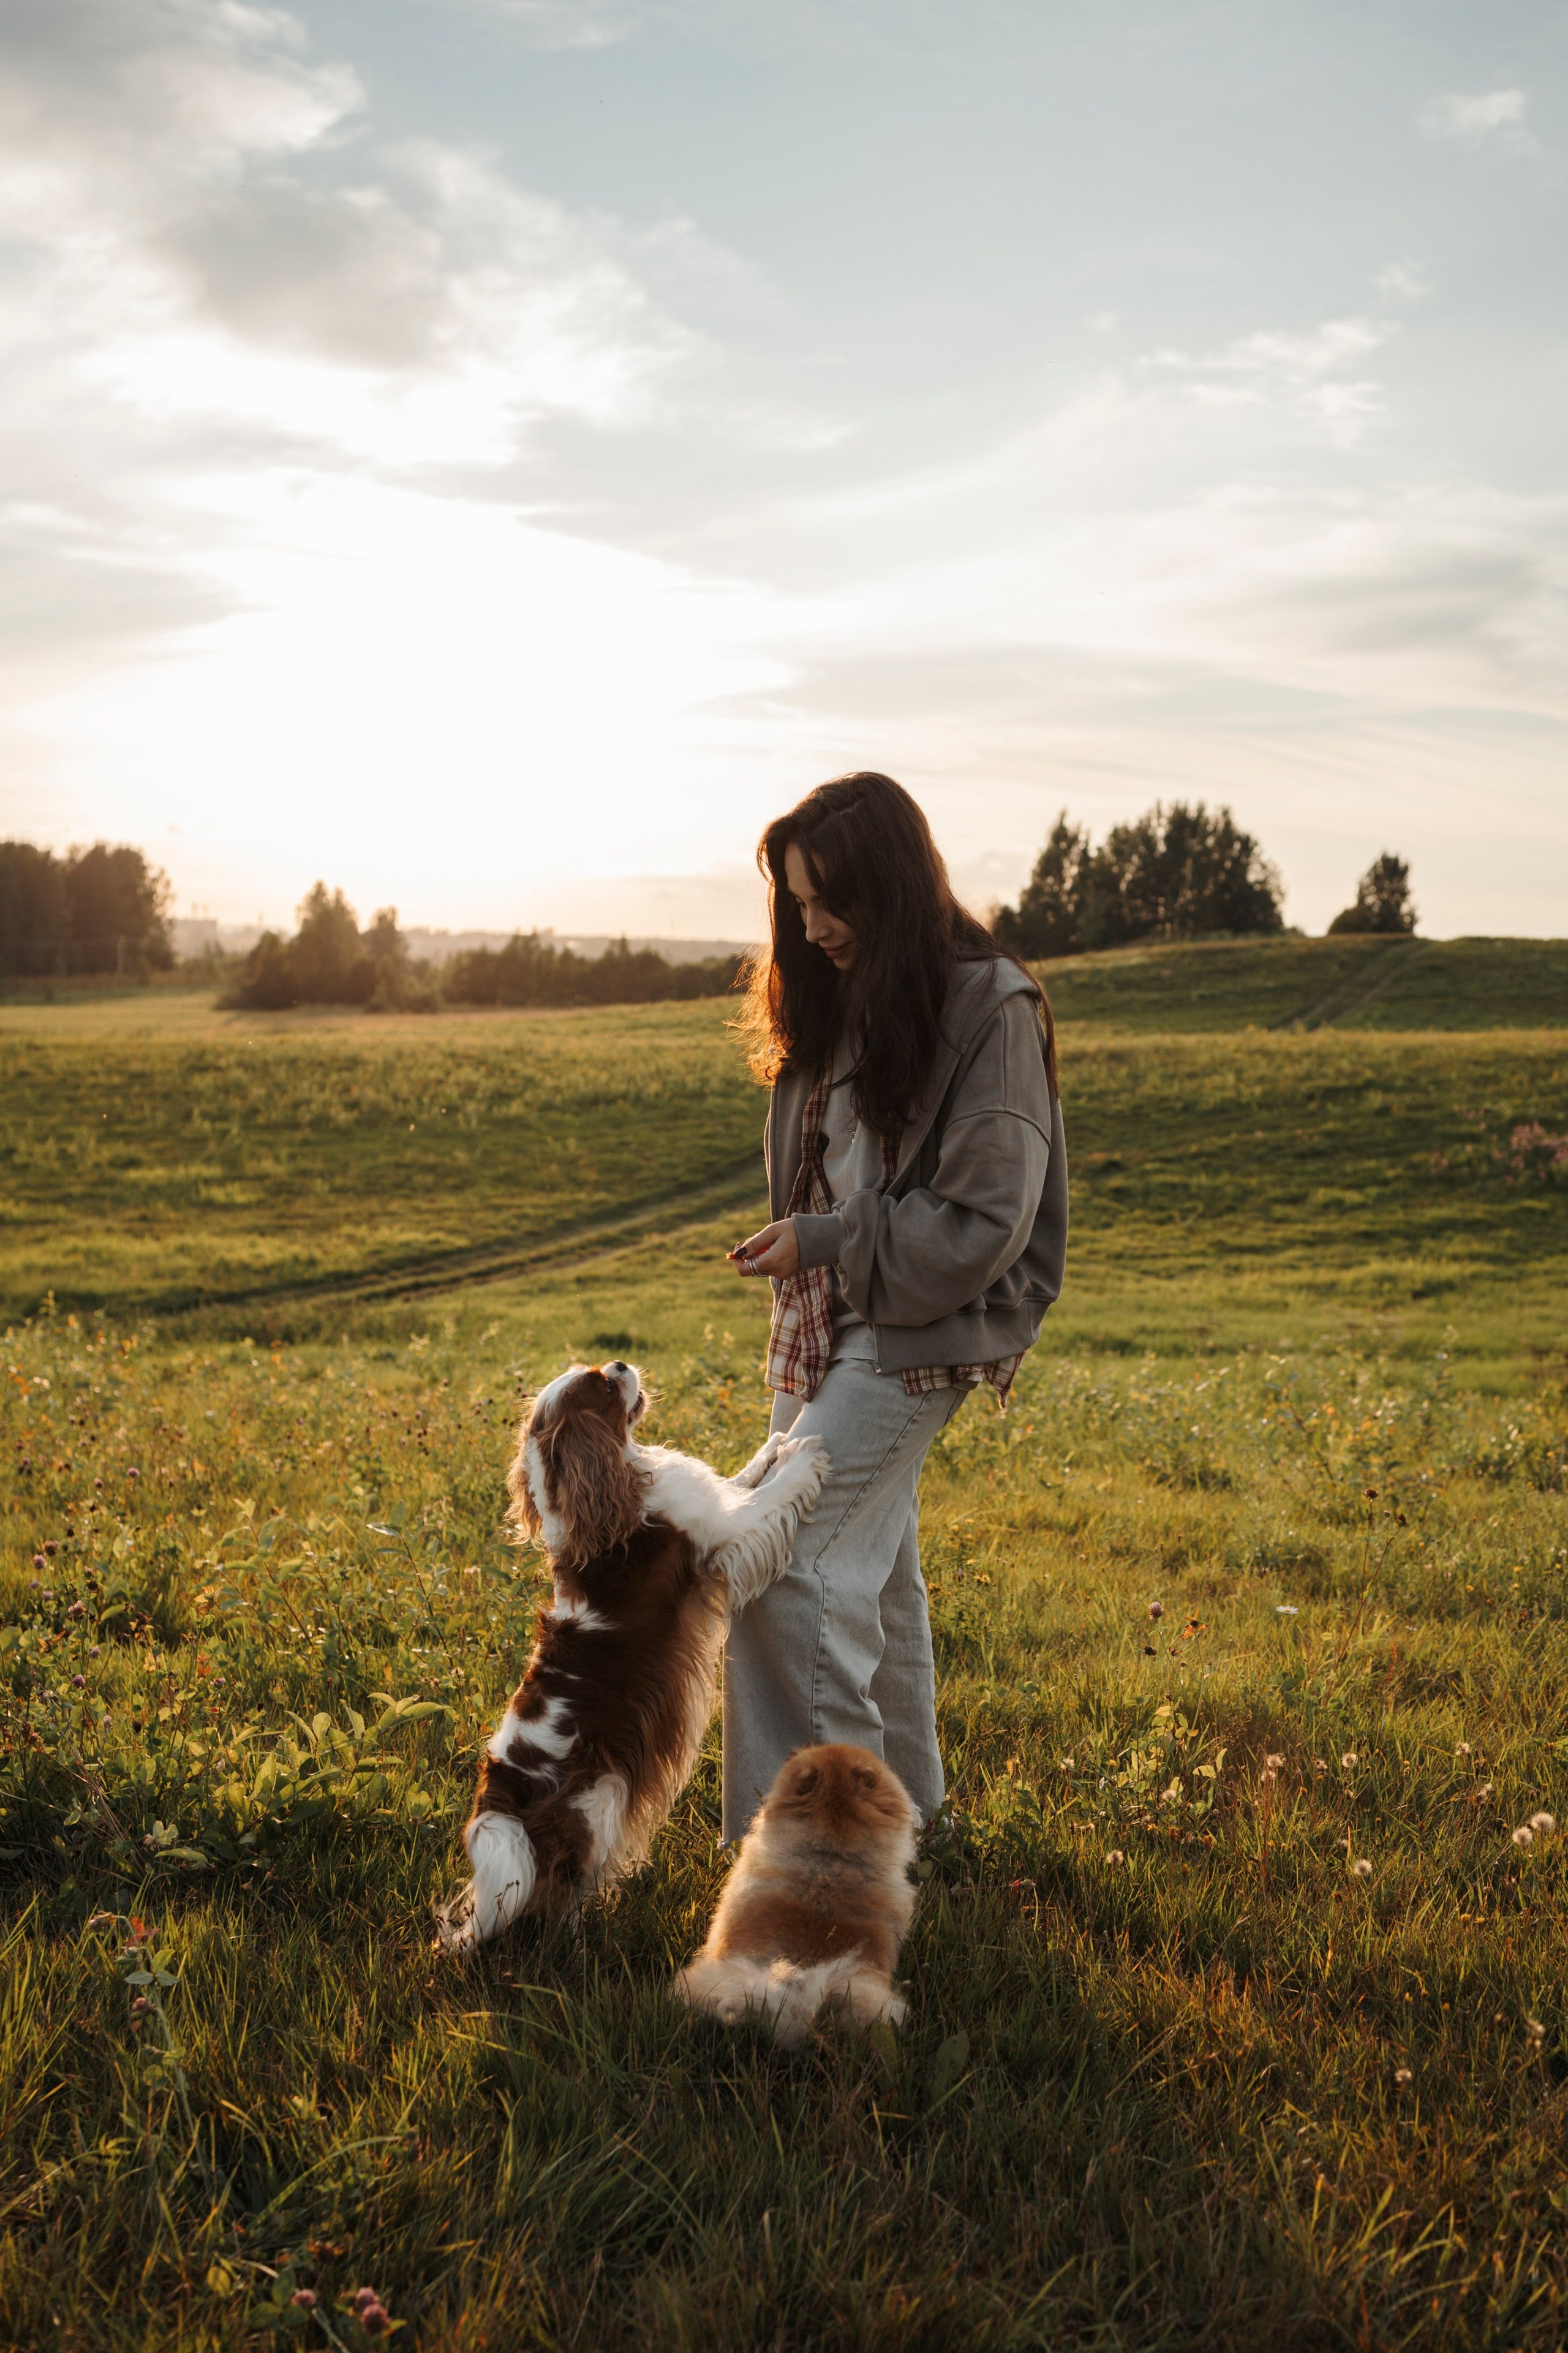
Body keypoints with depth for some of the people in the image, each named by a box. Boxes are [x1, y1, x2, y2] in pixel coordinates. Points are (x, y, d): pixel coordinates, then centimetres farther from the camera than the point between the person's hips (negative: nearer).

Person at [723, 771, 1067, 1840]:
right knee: (868, 1568, 14)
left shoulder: (991, 1010, -16)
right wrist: (800, 1249, 7)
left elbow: (982, 1220, -19)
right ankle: (907, 1808, 28)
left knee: (782, 1557, -15)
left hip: (920, 1332, -8)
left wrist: (826, 1241, -17)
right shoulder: (845, 998, 8)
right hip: (831, 1322, 8)